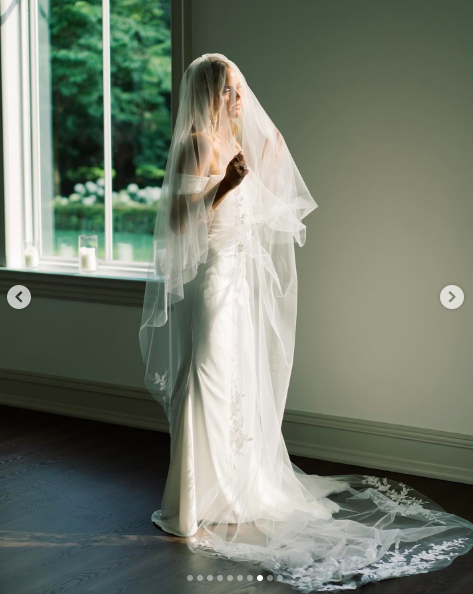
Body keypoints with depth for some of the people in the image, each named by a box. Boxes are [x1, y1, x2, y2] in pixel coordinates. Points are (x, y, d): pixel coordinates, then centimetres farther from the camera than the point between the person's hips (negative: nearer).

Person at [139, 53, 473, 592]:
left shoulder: (234, 141, 13)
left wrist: (269, 159, 17)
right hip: (211, 278, -9)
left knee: (242, 385, 15)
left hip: (241, 278, 9)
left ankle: (236, 491, 28)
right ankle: (193, 511, 4)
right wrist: (224, 187, -30)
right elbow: (179, 220, -20)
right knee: (208, 386, -5)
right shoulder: (198, 145, -14)